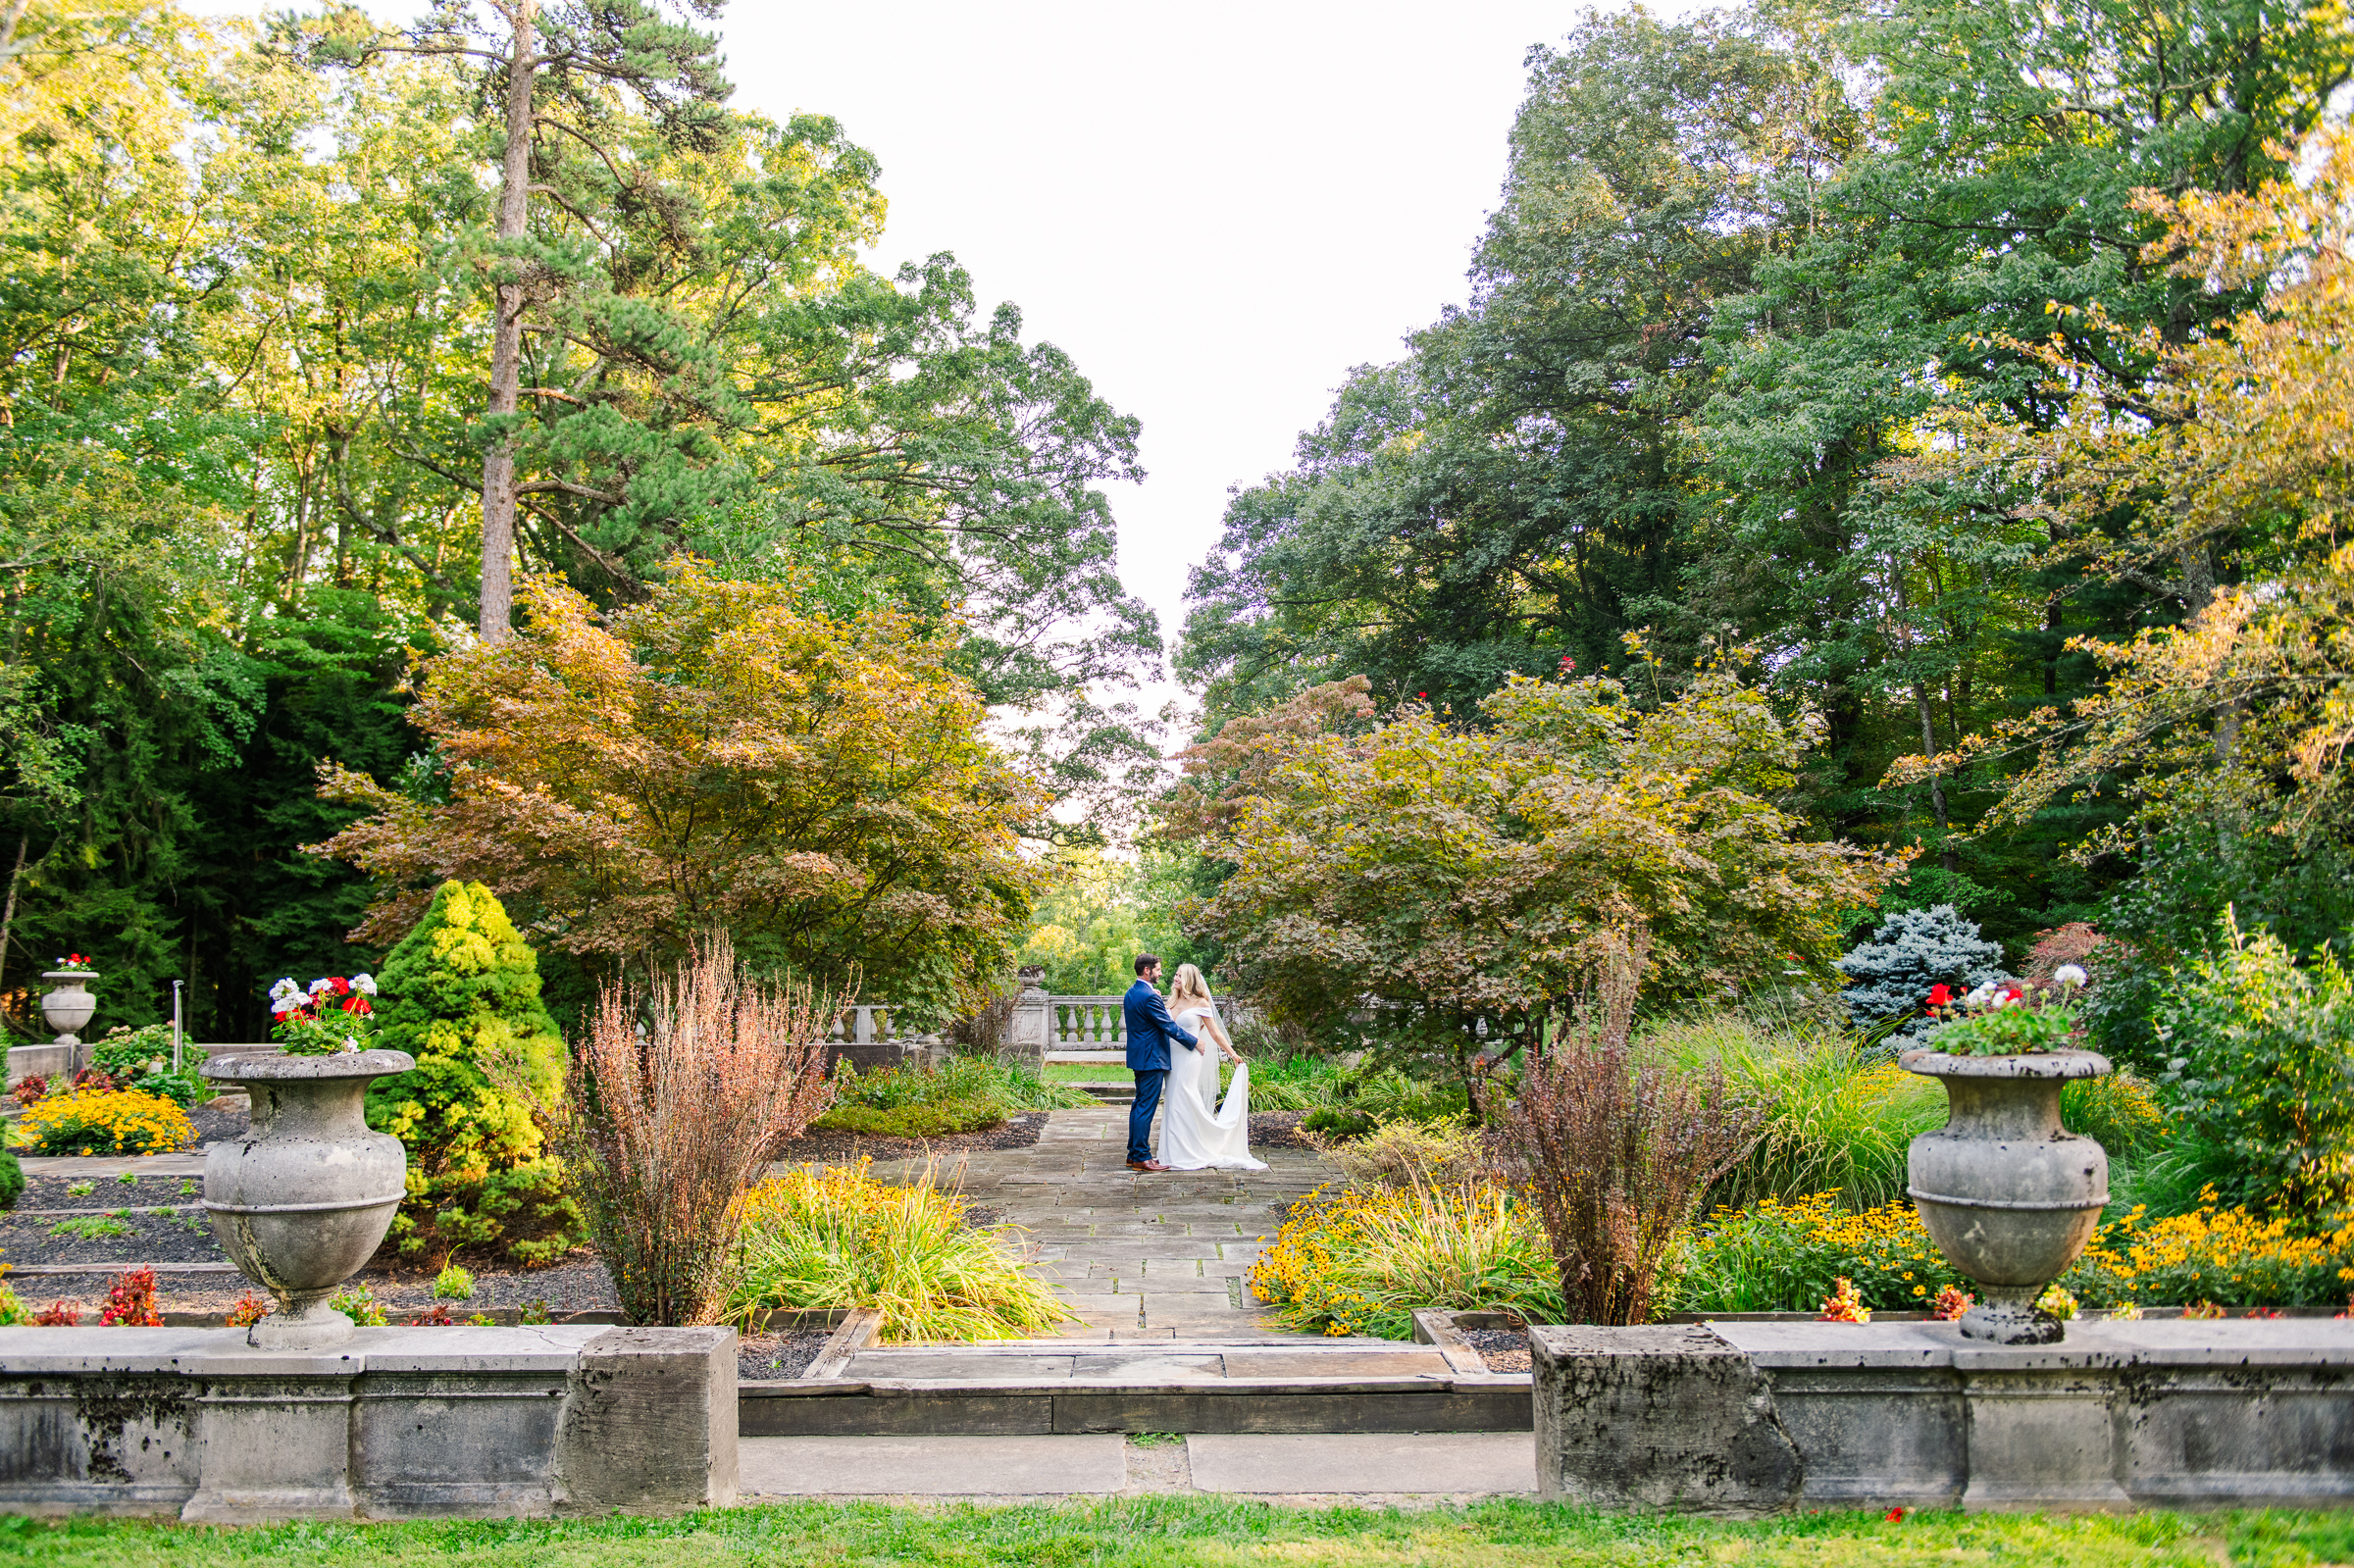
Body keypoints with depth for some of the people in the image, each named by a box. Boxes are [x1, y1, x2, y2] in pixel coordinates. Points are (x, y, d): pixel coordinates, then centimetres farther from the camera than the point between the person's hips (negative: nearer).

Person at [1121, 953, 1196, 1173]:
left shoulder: (1130, 993, 12)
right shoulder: (1149, 996, -19)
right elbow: (1169, 1026, -17)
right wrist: (1194, 1042, -7)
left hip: (1139, 1057, 10)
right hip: (1152, 1058, -10)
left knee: (1139, 1105, 15)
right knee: (1146, 1107, -7)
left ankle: (1134, 1154, 20)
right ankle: (1142, 1157, -4)